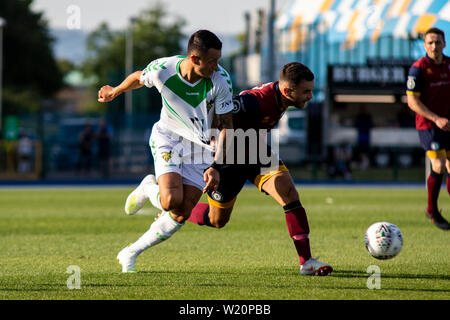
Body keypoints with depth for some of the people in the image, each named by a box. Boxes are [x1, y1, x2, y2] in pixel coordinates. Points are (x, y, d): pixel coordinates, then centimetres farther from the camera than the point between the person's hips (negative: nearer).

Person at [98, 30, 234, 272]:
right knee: (172, 201, -24)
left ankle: (131, 253, 12)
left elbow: (226, 126, -11)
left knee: (182, 215, -6)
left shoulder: (221, 80, -21)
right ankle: (149, 189, 13)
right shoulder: (162, 70, -22)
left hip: (200, 146, 1)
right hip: (168, 137, -1)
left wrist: (215, 167, -18)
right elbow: (138, 78, 3)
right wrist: (114, 92, 23)